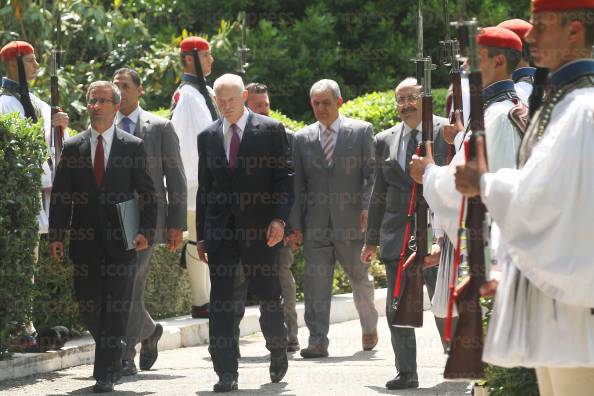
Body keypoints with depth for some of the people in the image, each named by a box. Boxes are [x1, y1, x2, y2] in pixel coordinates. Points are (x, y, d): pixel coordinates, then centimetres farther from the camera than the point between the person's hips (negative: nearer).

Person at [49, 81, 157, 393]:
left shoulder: (133, 147, 4)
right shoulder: (73, 148, 8)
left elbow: (147, 194, 3)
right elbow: (60, 196, 7)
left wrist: (146, 232, -9)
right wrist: (56, 236, -3)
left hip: (120, 241, -2)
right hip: (86, 244, 2)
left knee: (115, 309, -6)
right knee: (88, 308, 5)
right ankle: (114, 353, 30)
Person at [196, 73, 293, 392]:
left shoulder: (270, 130, 1)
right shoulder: (208, 137, 12)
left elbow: (285, 178, -1)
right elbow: (204, 187, 14)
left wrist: (279, 219, -13)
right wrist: (201, 235, 10)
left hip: (259, 230, -2)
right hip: (220, 230, 2)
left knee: (269, 296, 6)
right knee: (220, 302, -5)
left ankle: (278, 351, 32)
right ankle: (226, 374, -5)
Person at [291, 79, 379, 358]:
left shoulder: (361, 131, 3)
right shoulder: (302, 139, 9)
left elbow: (372, 173, -1)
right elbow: (297, 185, 8)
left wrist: (367, 207, -15)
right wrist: (295, 224, 1)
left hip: (351, 221, -1)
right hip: (316, 224, 1)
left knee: (360, 278, 13)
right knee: (315, 281, -7)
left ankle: (369, 327, 35)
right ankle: (317, 341, -7)